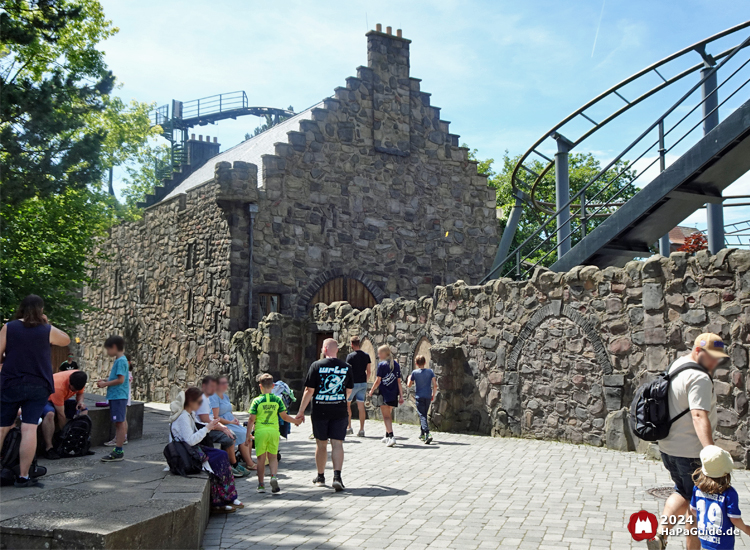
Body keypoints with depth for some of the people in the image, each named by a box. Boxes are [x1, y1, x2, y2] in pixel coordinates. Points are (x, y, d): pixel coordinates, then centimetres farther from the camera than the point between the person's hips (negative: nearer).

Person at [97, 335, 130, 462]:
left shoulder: (121, 361, -14)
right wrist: (106, 381, 11)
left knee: (120, 423, -7)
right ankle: (118, 450, 15)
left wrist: (106, 384, -11)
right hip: (116, 396, 10)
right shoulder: (118, 360, 16)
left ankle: (118, 452, -5)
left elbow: (120, 380, -20)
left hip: (118, 396, -10)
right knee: (119, 423, 11)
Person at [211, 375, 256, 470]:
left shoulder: (226, 396, 16)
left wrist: (235, 419, 4)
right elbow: (216, 418, -17)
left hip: (231, 422, 9)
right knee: (243, 435, -23)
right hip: (223, 425, -9)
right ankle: (249, 463, -17)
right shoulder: (213, 397, -12)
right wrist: (230, 422, -14)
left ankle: (249, 460, -5)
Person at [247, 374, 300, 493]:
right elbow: (284, 416, 2)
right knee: (273, 457, 11)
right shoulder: (278, 400, 1)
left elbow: (251, 420, -5)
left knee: (261, 458, 7)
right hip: (274, 431, 1)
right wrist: (295, 421, 19)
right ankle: (274, 476, -13)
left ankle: (261, 484, 11)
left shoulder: (257, 401, -4)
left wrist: (248, 435, 2)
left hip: (260, 432, -1)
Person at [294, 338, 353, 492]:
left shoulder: (317, 366, -6)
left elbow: (309, 390, -7)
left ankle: (320, 477, 24)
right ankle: (337, 476, -15)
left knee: (321, 444, 12)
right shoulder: (346, 367, 3)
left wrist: (301, 411, 0)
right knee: (337, 444, 1)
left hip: (320, 411, -1)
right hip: (339, 411, 1)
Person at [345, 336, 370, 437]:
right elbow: (368, 371, 10)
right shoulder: (366, 356, 6)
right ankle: (361, 430, 4)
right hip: (363, 383, 5)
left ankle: (349, 427, 10)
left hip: (353, 383, -5)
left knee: (347, 404, 11)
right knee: (361, 406, 5)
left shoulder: (350, 356, -10)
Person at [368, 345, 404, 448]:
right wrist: (401, 396, 10)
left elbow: (378, 381, -8)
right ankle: (387, 436, 30)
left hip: (384, 393, -6)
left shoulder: (382, 364, -8)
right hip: (393, 395, 6)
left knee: (386, 416, -5)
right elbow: (399, 381, 9)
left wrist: (371, 391, 6)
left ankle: (391, 437, -20)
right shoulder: (396, 365, 9)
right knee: (388, 415, 20)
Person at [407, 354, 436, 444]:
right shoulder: (430, 371, 2)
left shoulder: (414, 372, -5)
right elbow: (435, 385, -3)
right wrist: (433, 395, 9)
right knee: (424, 414, 19)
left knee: (422, 415, -7)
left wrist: (409, 378, 21)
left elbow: (409, 385, 2)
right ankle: (422, 434, 28)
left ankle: (427, 434, -26)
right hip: (428, 396, 4)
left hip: (419, 396, -4)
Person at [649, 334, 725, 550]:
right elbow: (699, 416, -33)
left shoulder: (676, 365, 8)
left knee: (684, 494, 24)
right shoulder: (699, 379, -22)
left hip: (668, 448, 9)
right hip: (691, 452, -9)